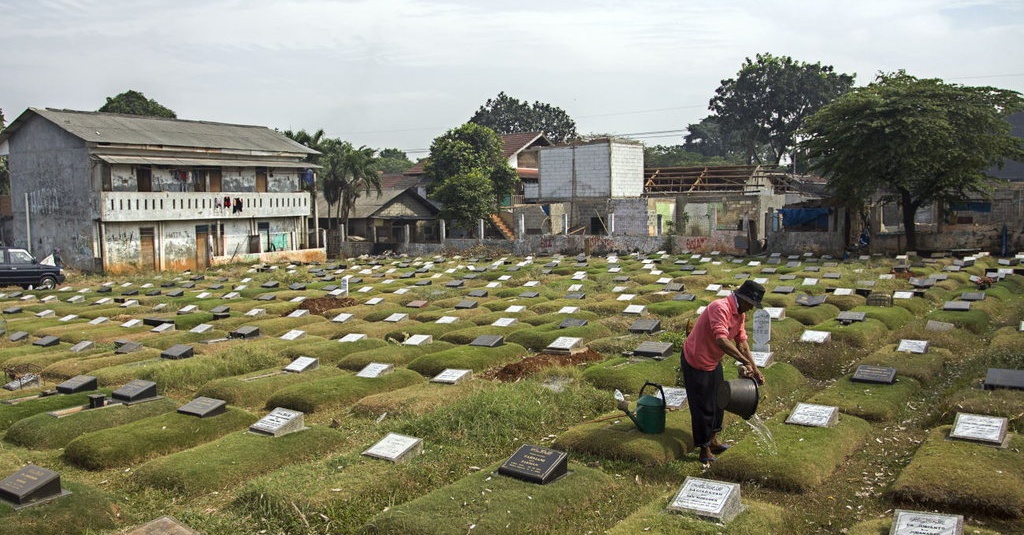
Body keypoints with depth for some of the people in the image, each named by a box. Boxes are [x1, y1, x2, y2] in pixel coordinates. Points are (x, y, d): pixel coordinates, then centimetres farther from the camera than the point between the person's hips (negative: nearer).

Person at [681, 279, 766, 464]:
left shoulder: (740, 314, 2)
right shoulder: (720, 308, -29)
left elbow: (742, 342, 7)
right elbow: (721, 340, -39)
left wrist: (755, 368, 2)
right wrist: (745, 362, -37)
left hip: (713, 362, 10)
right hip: (696, 363, -10)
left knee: (718, 400, 20)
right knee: (702, 406, 1)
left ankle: (712, 439, 38)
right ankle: (704, 448, 15)